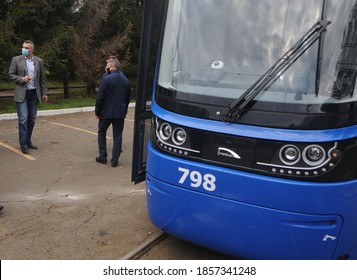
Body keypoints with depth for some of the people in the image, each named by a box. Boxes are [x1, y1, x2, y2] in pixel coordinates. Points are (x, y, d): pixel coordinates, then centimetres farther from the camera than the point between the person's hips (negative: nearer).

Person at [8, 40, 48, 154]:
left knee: (32, 119, 9)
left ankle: (28, 141, 22)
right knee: (23, 119, -7)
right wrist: (21, 79, -14)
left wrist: (44, 93, 7)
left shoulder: (39, 61, 7)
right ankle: (23, 145, -1)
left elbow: (42, 79, 10)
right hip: (21, 94, -3)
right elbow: (10, 75, 2)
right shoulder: (16, 60, 1)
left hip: (34, 94, 3)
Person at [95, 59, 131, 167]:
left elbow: (100, 97, -13)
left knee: (101, 133, 15)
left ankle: (103, 156, 17)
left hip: (106, 112, -4)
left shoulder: (106, 79, -12)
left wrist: (97, 112, -3)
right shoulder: (126, 80, 7)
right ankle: (115, 160, 8)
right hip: (120, 113, 4)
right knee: (118, 135, 8)